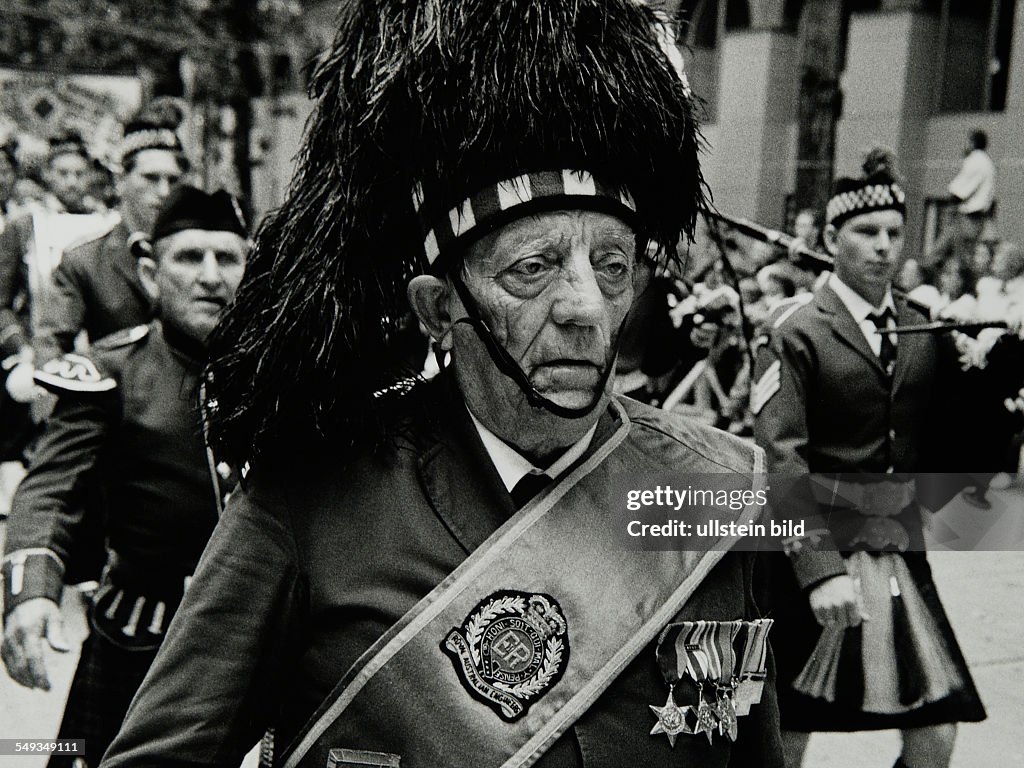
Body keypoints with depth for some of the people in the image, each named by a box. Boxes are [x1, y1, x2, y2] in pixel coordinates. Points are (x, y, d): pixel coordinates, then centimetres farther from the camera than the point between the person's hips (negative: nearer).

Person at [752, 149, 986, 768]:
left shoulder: (928, 329, 7)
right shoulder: (796, 334, -9)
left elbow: (942, 442, 12)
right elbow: (780, 462, -16)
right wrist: (821, 568, -22)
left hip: (901, 554, 5)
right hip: (816, 552, -4)